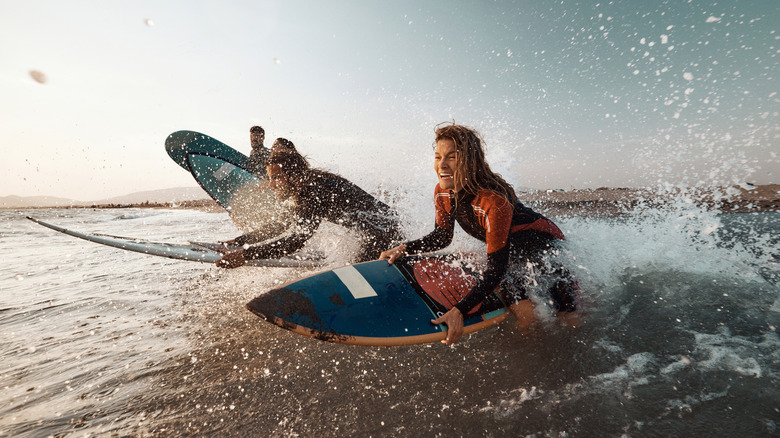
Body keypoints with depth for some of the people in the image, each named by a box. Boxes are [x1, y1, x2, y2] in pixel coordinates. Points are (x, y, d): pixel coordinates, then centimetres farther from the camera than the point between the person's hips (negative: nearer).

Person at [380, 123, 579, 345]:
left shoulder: (494, 201, -37)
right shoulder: (442, 193, -16)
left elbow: (495, 270, -35)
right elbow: (442, 237, -1)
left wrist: (459, 311, -42)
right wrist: (404, 248, -15)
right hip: (508, 247, 7)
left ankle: (564, 282, 7)